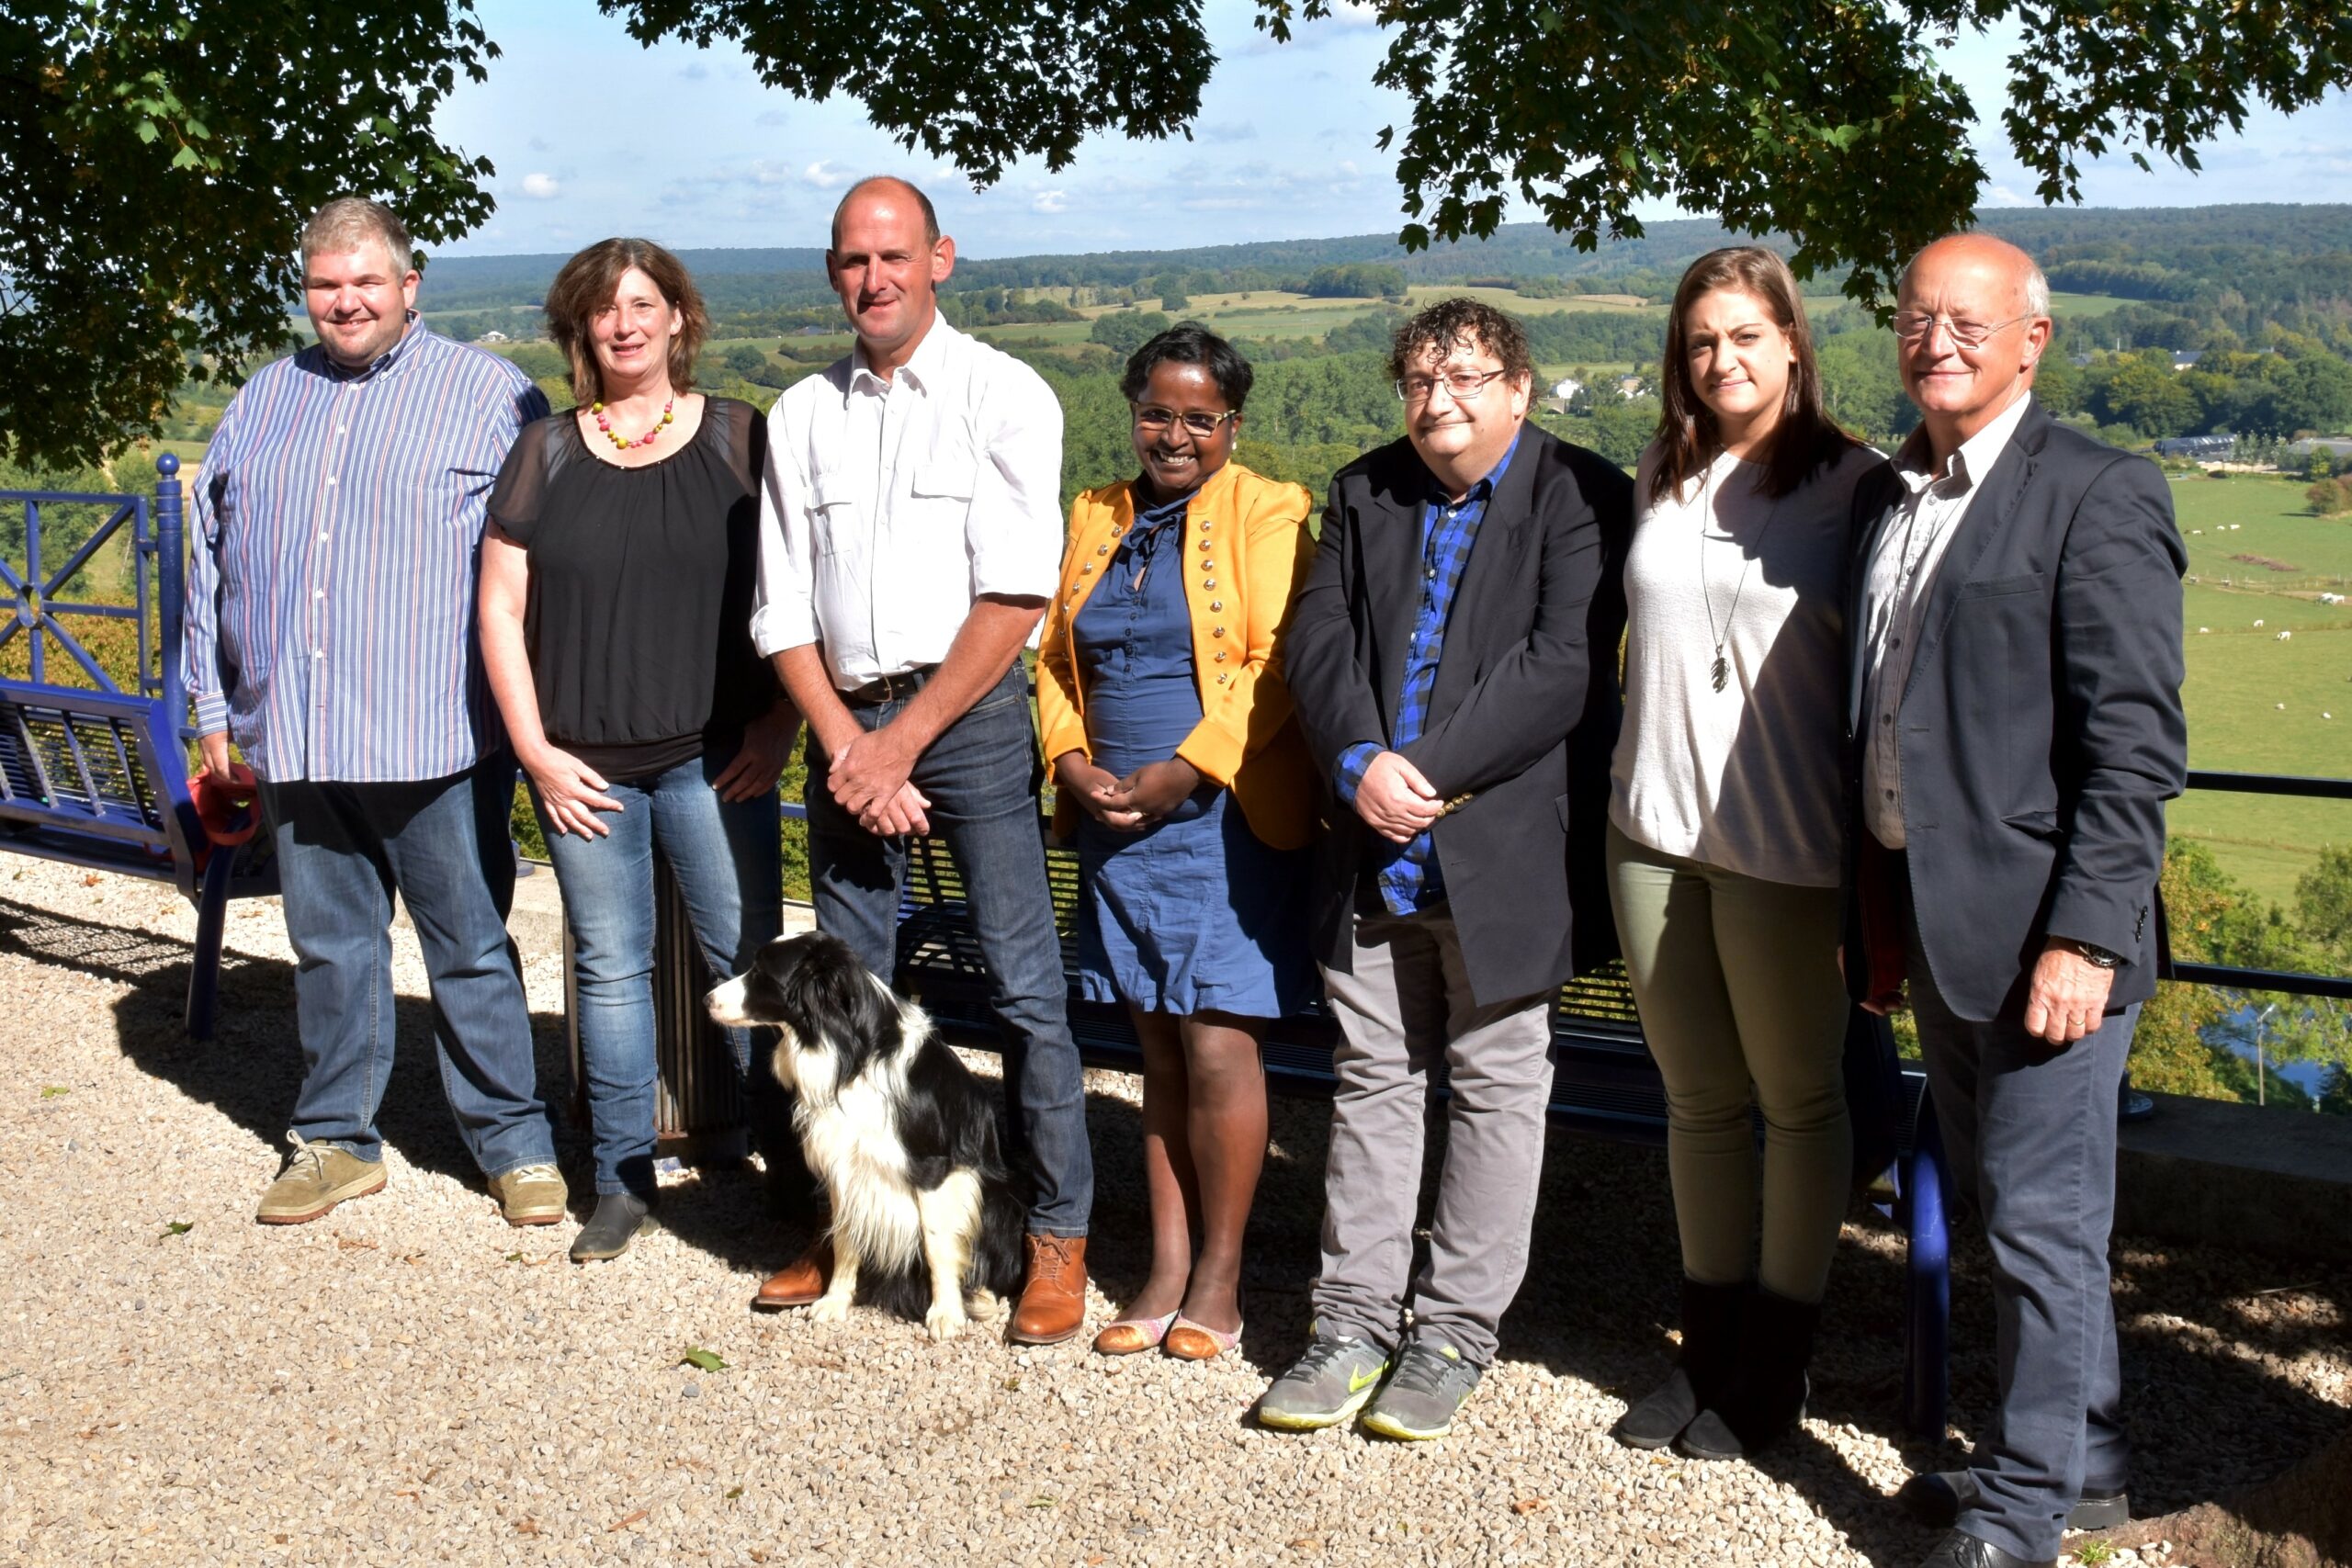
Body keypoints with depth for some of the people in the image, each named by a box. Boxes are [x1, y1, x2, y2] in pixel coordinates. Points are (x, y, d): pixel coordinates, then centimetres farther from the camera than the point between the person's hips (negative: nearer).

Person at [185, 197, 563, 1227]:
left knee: (470, 948, 1)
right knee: (329, 946, 12)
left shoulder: (491, 395, 2)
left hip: (435, 738, -4)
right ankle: (336, 1141, 24)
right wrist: (214, 707, 16)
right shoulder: (262, 405, 16)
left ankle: (514, 1143, 12)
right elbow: (210, 559, 21)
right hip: (293, 740, 5)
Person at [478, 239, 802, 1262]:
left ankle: (790, 1165, 11)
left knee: (748, 958, -2)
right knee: (610, 970, 8)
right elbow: (500, 608, 7)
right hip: (583, 766, 2)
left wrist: (781, 722, -5)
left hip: (713, 757, -2)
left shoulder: (739, 441, 3)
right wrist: (534, 749, 0)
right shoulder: (546, 453, 8)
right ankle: (622, 1182, 19)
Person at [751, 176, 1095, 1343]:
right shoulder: (803, 415, 11)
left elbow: (1013, 598, -9)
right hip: (845, 726, 5)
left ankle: (1058, 1239, 3)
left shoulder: (1005, 396, -2)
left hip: (968, 713, -4)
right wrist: (845, 745, -6)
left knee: (1023, 984, -6)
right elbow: (782, 609, 8)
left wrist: (901, 742, -11)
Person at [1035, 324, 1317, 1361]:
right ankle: (1166, 1269, 17)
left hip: (1224, 820, -5)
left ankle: (1218, 1277, 9)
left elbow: (1275, 663, -11)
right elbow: (1052, 655, 16)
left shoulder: (1266, 513, -2)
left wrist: (1182, 772, -16)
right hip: (1115, 821, 5)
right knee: (1161, 1049, 10)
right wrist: (1071, 760, -1)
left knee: (1218, 1048, -5)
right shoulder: (1095, 518, 15)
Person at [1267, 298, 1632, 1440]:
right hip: (1373, 850, 5)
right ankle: (1356, 1321, 21)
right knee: (1372, 1078, 11)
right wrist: (1359, 764, -14)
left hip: (1502, 846, -4)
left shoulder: (1577, 494, -5)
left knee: (1496, 1088, 6)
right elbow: (1317, 641, 4)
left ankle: (1456, 1330, 19)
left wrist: (1431, 774, -18)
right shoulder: (1363, 494, 12)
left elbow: (1563, 662, -15)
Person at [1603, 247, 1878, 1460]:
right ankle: (1708, 1346, 26)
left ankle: (1774, 1363, 21)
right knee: (1698, 1099, 13)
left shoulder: (1851, 484, -5)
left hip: (1780, 844, -5)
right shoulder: (1661, 484, 10)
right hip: (1653, 829, 5)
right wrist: (1628, 784, 14)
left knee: (1798, 1099, 9)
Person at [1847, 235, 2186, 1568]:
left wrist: (2084, 937, -20)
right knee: (2000, 1198, 18)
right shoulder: (1886, 497, 13)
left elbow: (2136, 747, -15)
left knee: (2044, 1220, 2)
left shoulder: (2099, 496, -10)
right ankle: (2089, 1458, 35)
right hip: (1934, 919, 8)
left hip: (2039, 933, -8)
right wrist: (1876, 915, 14)